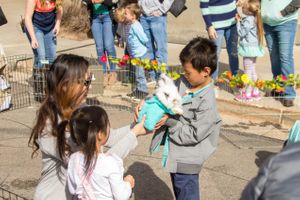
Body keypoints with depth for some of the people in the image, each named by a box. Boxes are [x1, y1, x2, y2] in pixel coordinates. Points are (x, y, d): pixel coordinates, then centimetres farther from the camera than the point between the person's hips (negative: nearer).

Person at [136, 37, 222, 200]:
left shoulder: (207, 103, -26)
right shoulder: (183, 82, -5)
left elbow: (194, 135, -24)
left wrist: (170, 121, -21)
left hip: (186, 160, -8)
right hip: (175, 153, 8)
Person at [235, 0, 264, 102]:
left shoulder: (248, 21, -23)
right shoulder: (253, 18, 6)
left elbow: (241, 33, -19)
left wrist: (238, 22, -10)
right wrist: (240, 20, 2)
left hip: (249, 48, -10)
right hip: (253, 47, 10)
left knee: (248, 71, -2)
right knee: (252, 71, 17)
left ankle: (248, 94, 5)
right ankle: (255, 92, 24)